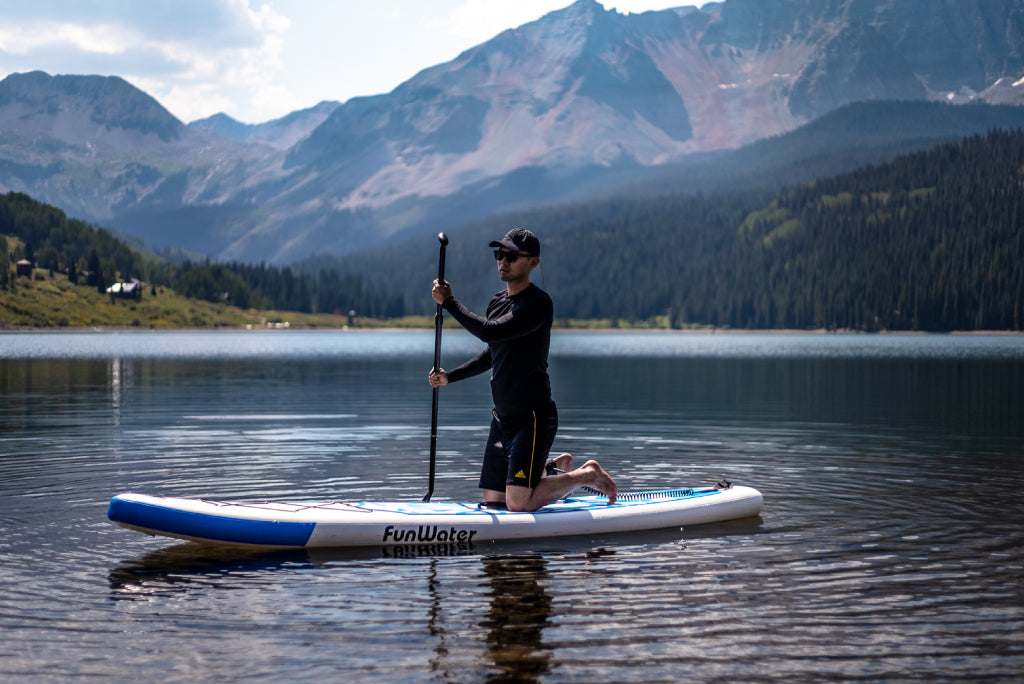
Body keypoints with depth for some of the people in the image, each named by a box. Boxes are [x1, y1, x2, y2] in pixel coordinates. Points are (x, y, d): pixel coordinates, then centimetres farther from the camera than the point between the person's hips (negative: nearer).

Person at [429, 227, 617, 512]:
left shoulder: (538, 304, -16)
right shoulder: (497, 302, 12)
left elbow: (489, 332, -28)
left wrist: (448, 301, -19)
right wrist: (449, 377, 19)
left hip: (533, 417, -8)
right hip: (502, 418, 8)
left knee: (518, 503, -15)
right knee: (492, 499, 9)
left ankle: (586, 475, 8)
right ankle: (556, 468, 31)